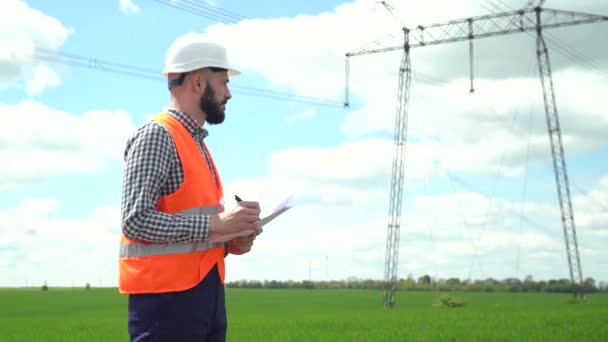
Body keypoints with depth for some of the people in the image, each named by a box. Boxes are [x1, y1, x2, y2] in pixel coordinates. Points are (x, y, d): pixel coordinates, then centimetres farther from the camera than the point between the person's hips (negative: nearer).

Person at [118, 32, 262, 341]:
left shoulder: (197, 142, 18)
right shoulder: (157, 135, -11)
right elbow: (136, 220, -21)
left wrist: (229, 241, 5)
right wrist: (216, 224, -20)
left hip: (205, 293, 9)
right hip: (166, 296, -9)